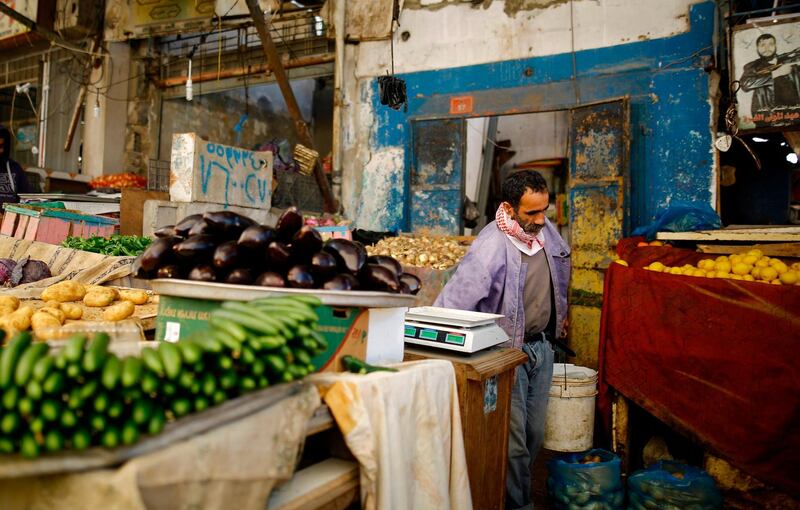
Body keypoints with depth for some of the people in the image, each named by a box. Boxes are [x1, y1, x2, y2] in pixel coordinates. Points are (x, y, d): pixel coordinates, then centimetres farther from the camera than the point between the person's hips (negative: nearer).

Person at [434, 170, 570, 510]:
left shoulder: (544, 229, -1)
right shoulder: (490, 247, -25)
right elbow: (452, 302, -31)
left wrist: (559, 317, 29)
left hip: (542, 345, 7)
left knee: (534, 435, 16)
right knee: (513, 440, 0)